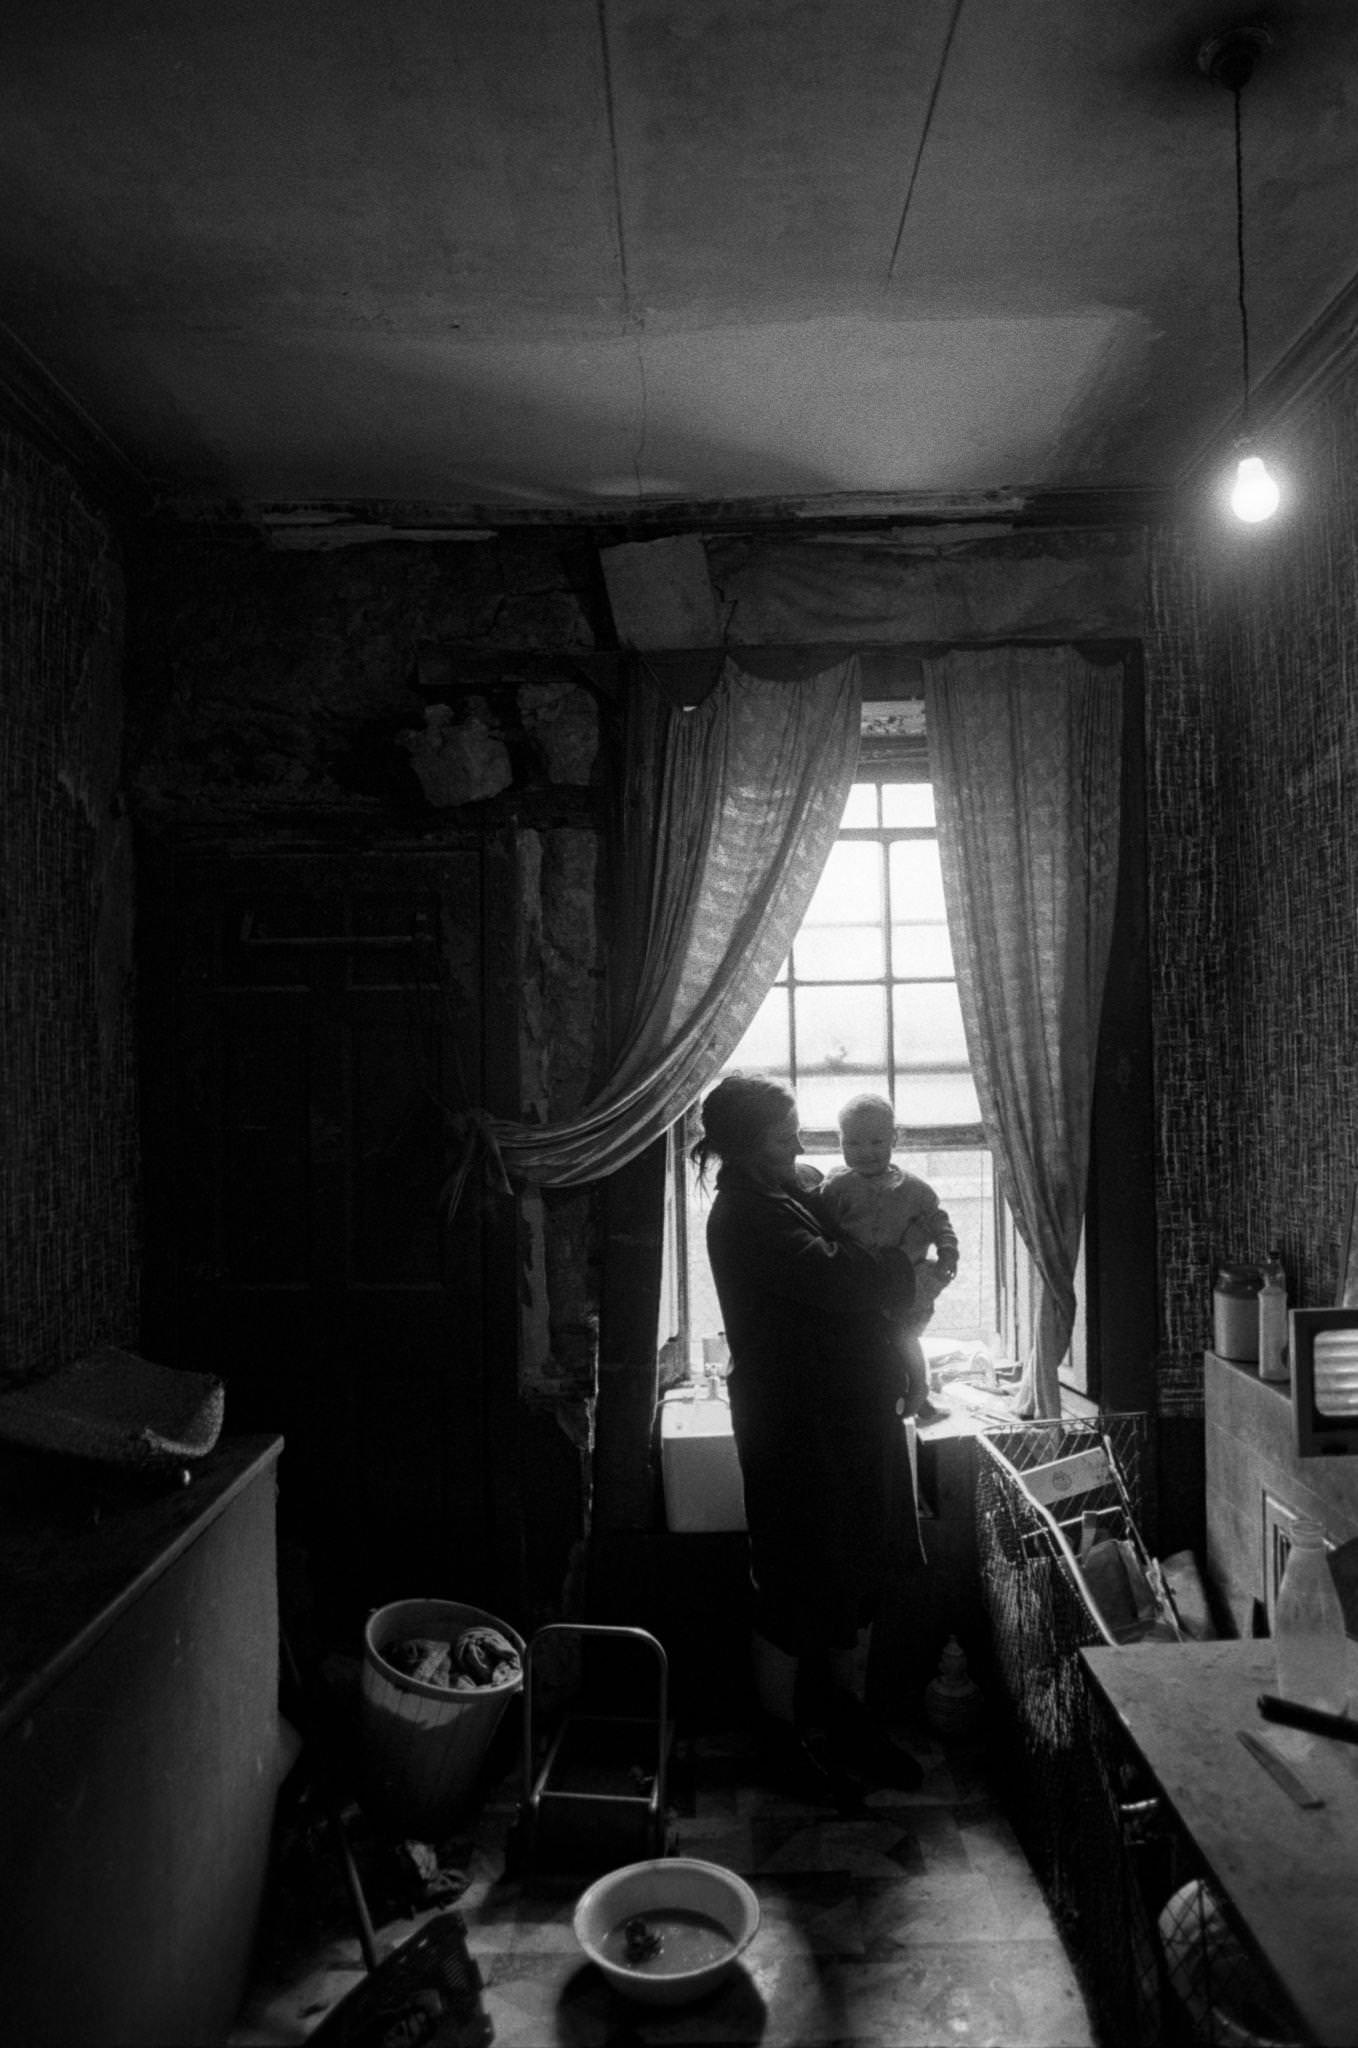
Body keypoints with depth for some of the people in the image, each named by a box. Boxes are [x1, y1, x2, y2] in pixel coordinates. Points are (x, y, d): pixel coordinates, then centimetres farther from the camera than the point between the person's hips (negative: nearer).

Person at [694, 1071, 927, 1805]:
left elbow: (848, 1275, 16)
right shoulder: (746, 1214, -19)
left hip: (851, 1413, 9)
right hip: (794, 1423, -9)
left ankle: (849, 1714, 34)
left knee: (859, 1571, 18)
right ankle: (782, 1732, 23)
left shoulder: (791, 1194, 12)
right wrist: (905, 1270, -11)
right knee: (797, 1583, 5)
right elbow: (833, 1277, -29)